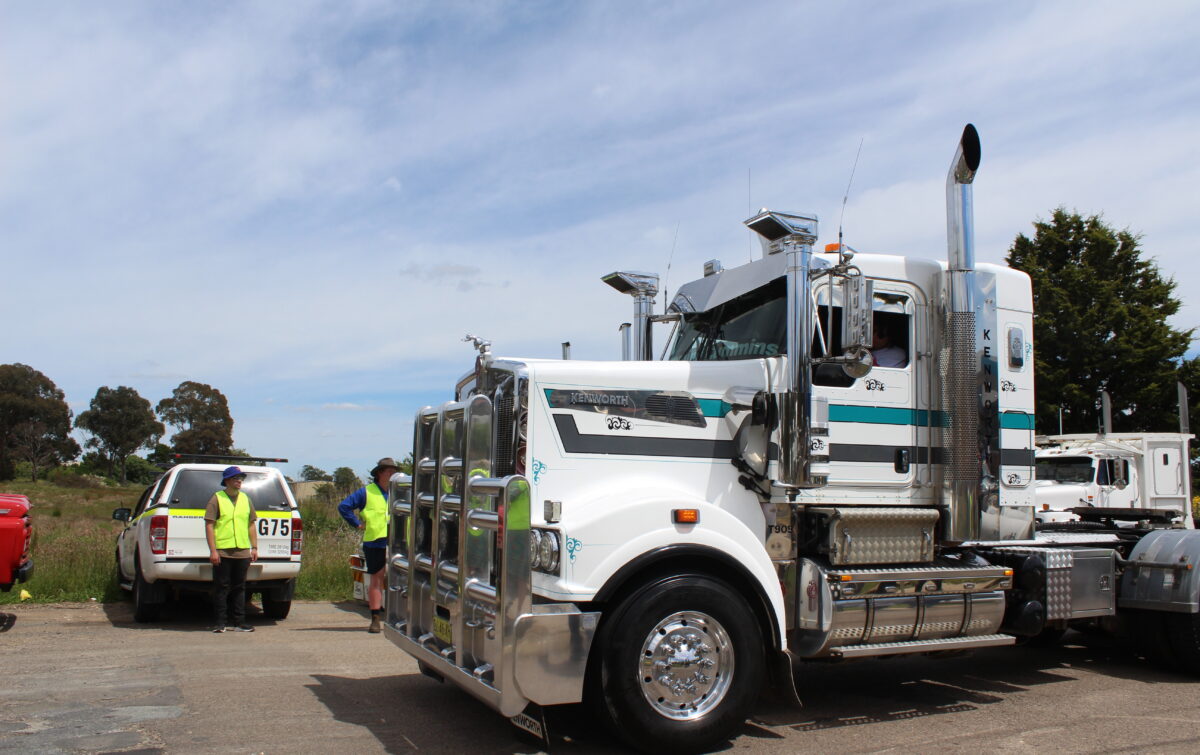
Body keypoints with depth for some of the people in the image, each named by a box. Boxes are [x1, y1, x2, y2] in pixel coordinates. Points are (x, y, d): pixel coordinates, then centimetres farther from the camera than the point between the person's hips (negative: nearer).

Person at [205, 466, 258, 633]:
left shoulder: (246, 499, 14)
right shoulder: (217, 498, -1)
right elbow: (209, 525, -6)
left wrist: (254, 547, 11)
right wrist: (212, 550, -13)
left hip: (242, 552, 5)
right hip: (222, 552, -5)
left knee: (239, 588, 9)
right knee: (221, 588, 1)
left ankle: (239, 622, 14)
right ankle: (220, 623, 7)